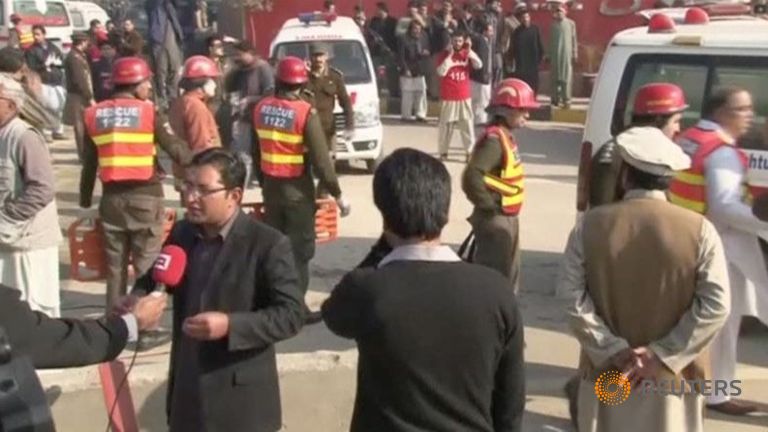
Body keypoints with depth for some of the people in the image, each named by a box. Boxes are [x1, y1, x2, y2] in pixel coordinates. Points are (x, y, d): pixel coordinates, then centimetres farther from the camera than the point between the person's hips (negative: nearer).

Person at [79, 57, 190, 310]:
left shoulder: (94, 114, 5)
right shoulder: (148, 111, -6)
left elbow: (89, 164, 9)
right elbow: (179, 153, -9)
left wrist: (85, 199, 17)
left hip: (112, 197, 4)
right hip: (146, 196, -4)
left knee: (115, 267, 14)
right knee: (146, 266, 4)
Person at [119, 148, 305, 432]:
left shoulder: (268, 244, -16)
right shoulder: (181, 233, 2)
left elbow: (291, 314, -17)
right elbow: (157, 276, 19)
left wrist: (230, 325, -29)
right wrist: (139, 295, -4)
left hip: (241, 396, -6)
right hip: (188, 389, 6)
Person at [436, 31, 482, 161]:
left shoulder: (467, 54, 6)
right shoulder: (444, 55, -3)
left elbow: (479, 65, -8)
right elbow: (441, 72, -16)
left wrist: (469, 50, -14)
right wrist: (449, 55, -18)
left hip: (464, 96, 2)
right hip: (448, 97, -2)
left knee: (467, 124, 2)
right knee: (445, 125, 2)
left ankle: (470, 151, 7)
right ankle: (443, 152, 10)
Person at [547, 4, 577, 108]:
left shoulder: (571, 23, 1)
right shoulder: (553, 24, 10)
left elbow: (574, 39, 2)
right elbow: (550, 40, 13)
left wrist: (575, 53, -2)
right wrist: (548, 55, 11)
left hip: (566, 54, -3)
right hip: (555, 54, 3)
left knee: (566, 77, -6)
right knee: (554, 77, 4)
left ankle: (566, 100, -5)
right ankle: (555, 99, 11)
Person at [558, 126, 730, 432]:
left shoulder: (591, 225, -5)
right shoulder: (700, 230, -8)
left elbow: (572, 297, -9)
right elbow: (715, 305, -13)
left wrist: (613, 351, -10)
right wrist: (662, 356, -13)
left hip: (606, 372, 1)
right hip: (671, 376, -1)